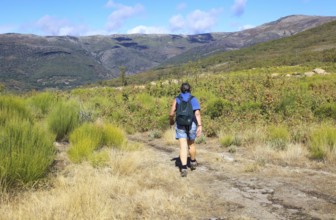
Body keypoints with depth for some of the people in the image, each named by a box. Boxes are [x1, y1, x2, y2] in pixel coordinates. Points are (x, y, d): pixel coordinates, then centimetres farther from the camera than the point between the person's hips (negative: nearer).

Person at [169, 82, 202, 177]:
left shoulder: (177, 99, 2)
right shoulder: (194, 99, -1)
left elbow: (171, 113, 0)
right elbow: (197, 113, -15)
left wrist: (171, 120, 21)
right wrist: (200, 126, -20)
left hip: (180, 125, 0)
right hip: (191, 125, 1)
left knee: (183, 147, -6)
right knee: (191, 144, 23)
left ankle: (184, 167, -21)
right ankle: (193, 162, 41)